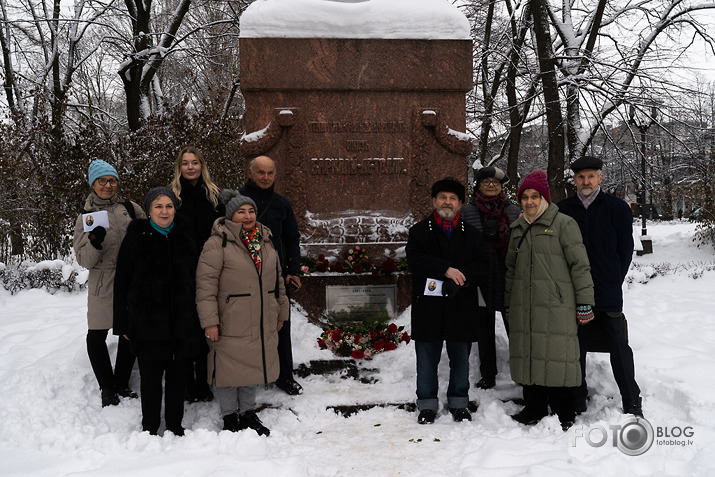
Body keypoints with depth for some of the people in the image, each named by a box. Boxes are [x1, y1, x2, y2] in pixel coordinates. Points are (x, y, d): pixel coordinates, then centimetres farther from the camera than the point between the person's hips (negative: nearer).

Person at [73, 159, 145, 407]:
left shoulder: (131, 208, 6)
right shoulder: (85, 217, 4)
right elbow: (84, 260, -2)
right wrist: (95, 243, -22)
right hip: (103, 284, -1)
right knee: (96, 336, -1)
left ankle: (121, 383, 29)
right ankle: (107, 388, 19)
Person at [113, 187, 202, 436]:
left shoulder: (185, 237, 7)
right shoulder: (136, 238, -2)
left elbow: (196, 279, 11)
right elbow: (121, 282, -2)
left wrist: (197, 318, 8)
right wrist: (122, 323, -5)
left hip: (182, 322, 3)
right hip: (147, 322, -3)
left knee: (176, 375, 12)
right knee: (150, 377, 5)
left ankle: (175, 426, 28)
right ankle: (149, 429, 22)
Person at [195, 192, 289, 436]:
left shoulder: (265, 241, 11)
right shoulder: (218, 243, -11)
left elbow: (277, 279, 19)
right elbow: (206, 283, -15)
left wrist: (280, 312, 19)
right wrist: (209, 321, -18)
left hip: (261, 323, 6)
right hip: (230, 323, -6)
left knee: (254, 365, 15)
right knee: (230, 369, 3)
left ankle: (248, 413, 31)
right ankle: (230, 417, 20)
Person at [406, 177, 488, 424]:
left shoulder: (472, 234, 10)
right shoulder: (419, 231, 4)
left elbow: (482, 266, 0)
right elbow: (415, 260, -12)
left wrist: (463, 277, -18)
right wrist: (447, 270, -21)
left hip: (462, 309, 2)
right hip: (428, 307, -1)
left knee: (460, 358, 11)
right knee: (427, 359, 6)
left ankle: (459, 402, 27)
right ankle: (427, 404, 20)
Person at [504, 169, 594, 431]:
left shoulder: (563, 223, -2)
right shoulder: (518, 228, 16)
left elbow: (580, 265, -4)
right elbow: (511, 268, 23)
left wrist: (584, 302, -7)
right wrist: (508, 304, 20)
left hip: (556, 304, -5)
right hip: (523, 306, 6)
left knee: (556, 356, -4)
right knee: (528, 355, 8)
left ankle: (563, 414, 10)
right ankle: (534, 409, 20)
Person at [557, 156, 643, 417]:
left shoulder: (617, 208, 2)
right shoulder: (563, 210, 6)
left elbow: (625, 249, 5)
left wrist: (612, 282, 1)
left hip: (608, 294, -2)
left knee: (619, 347, 2)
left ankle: (632, 403, 14)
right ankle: (577, 401, 20)